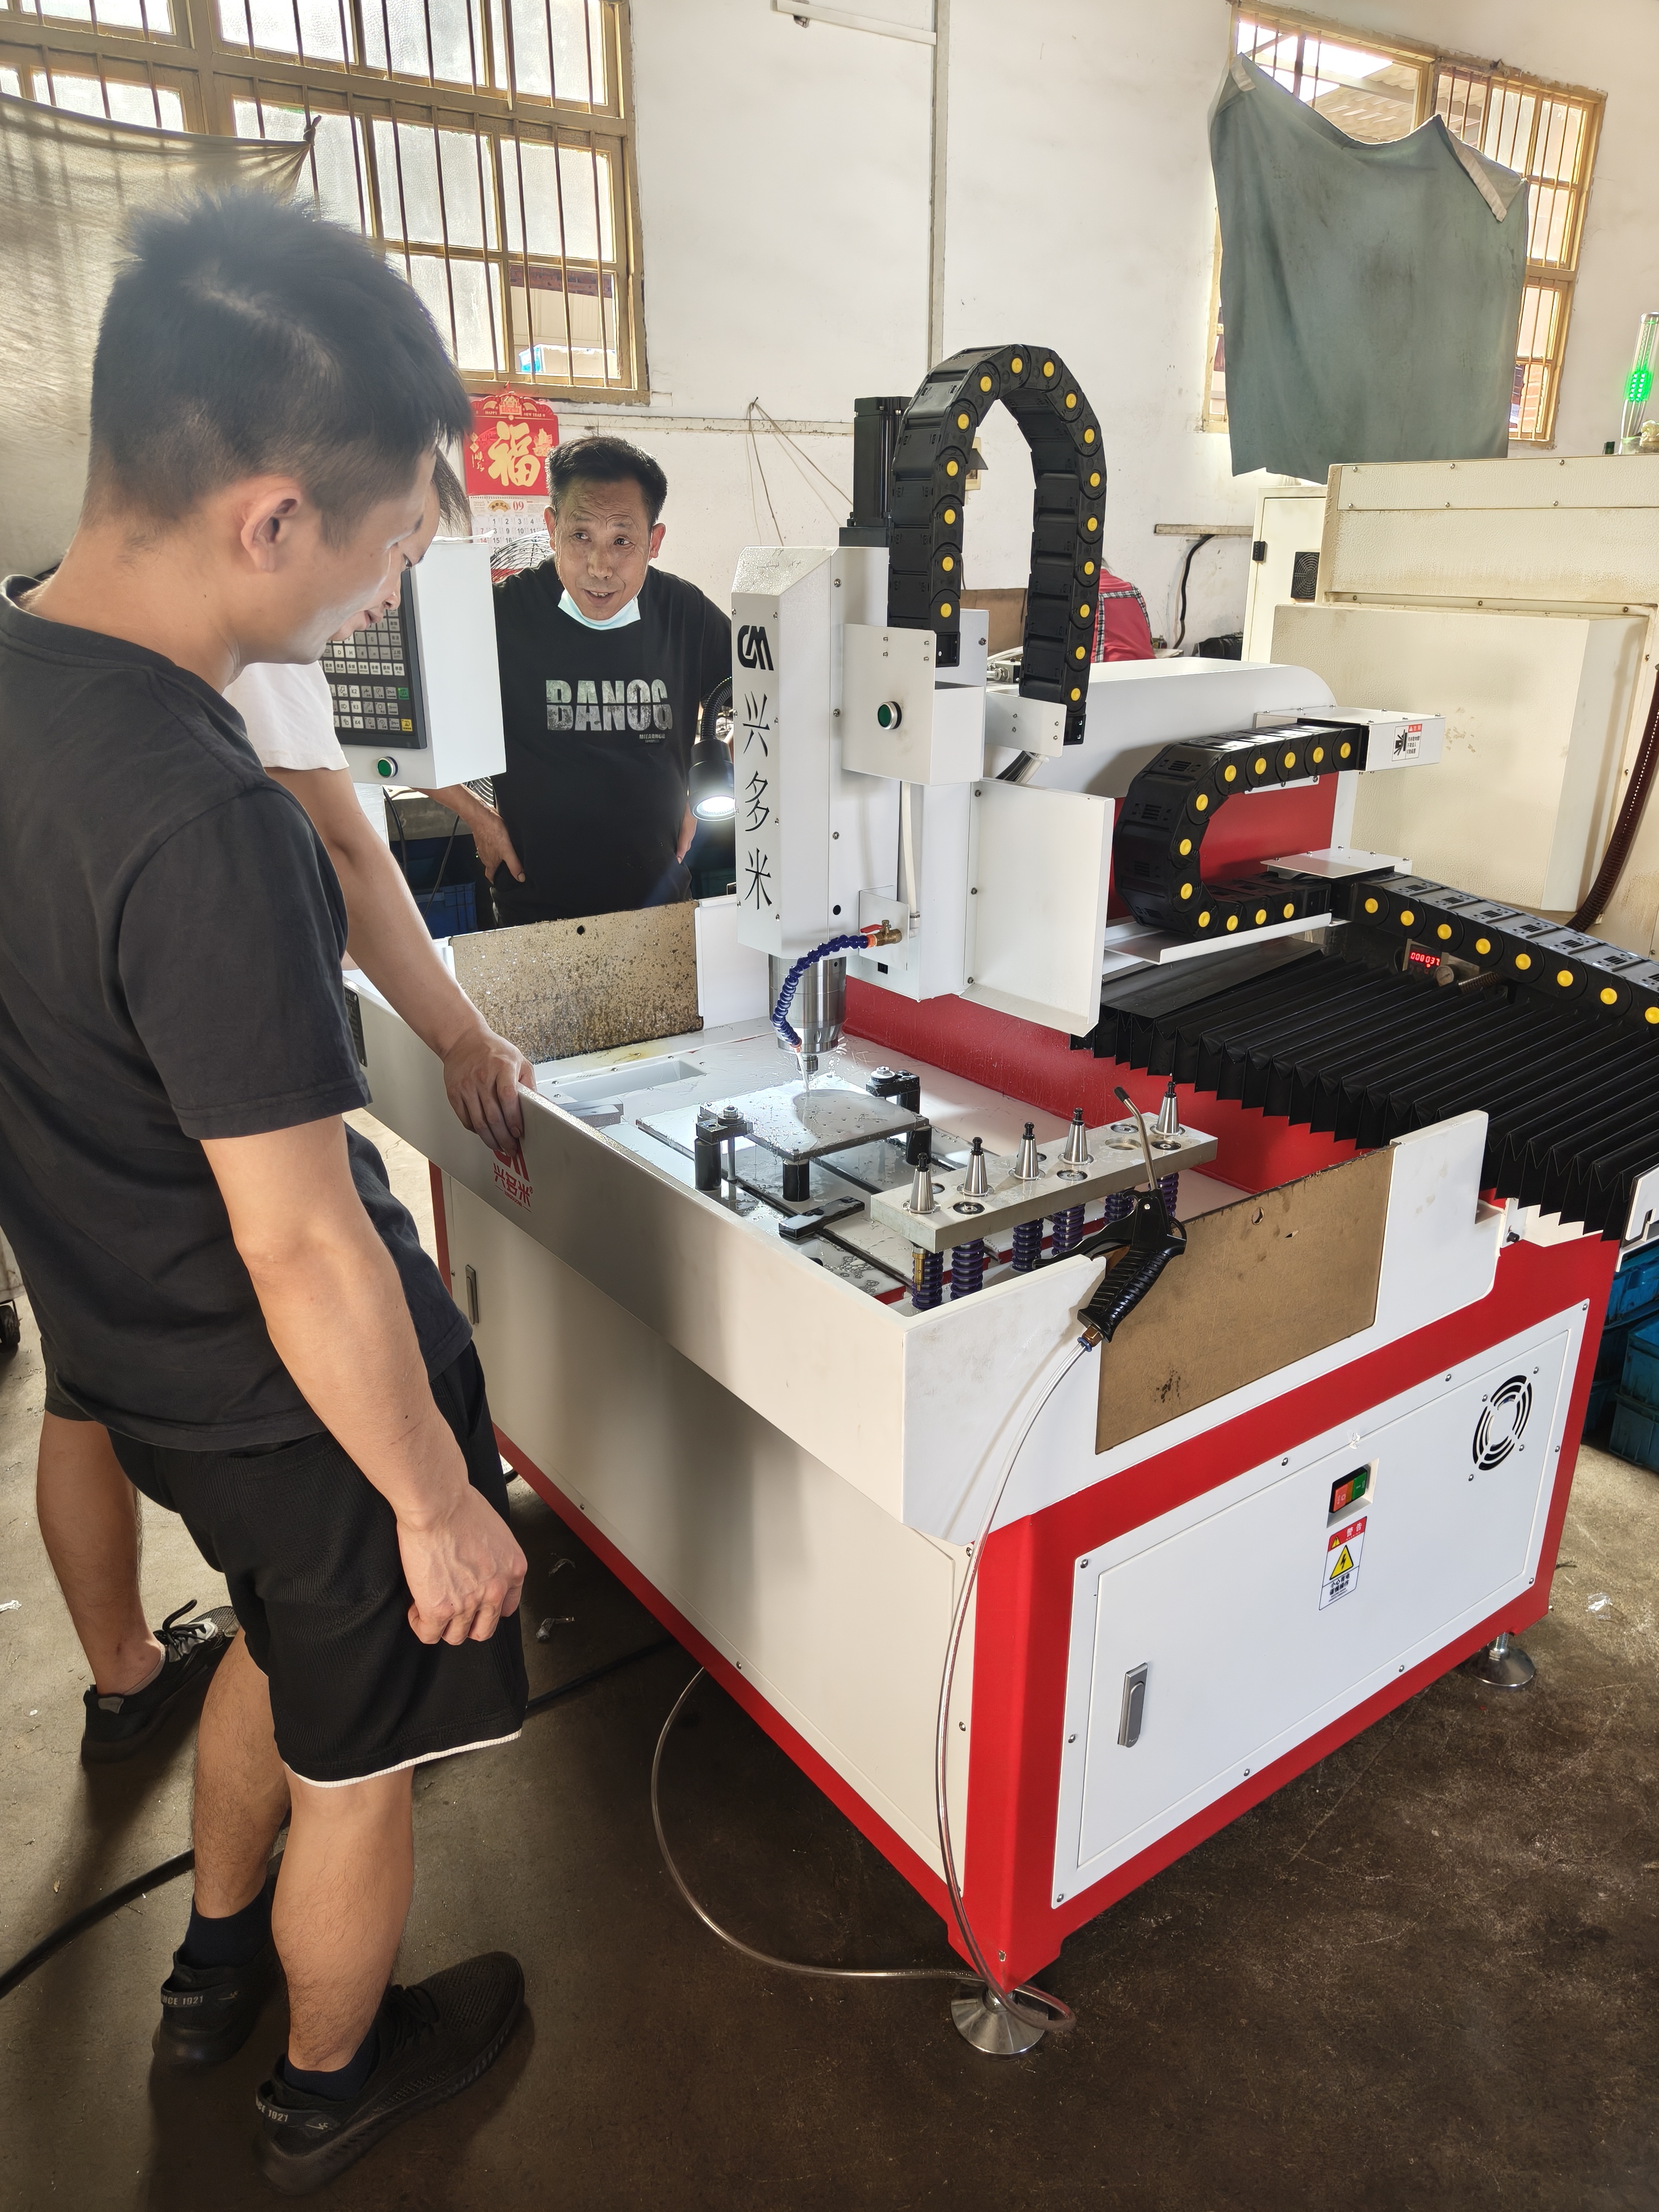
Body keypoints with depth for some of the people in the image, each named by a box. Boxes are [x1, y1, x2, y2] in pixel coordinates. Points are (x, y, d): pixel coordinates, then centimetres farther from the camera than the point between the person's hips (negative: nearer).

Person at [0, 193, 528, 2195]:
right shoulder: (199, 825, -32)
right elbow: (303, 1247, -28)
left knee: (284, 1642, 33)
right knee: (359, 1760, 19)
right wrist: (440, 1502, -15)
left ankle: (213, 1964, 57)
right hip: (293, 1403, -8)